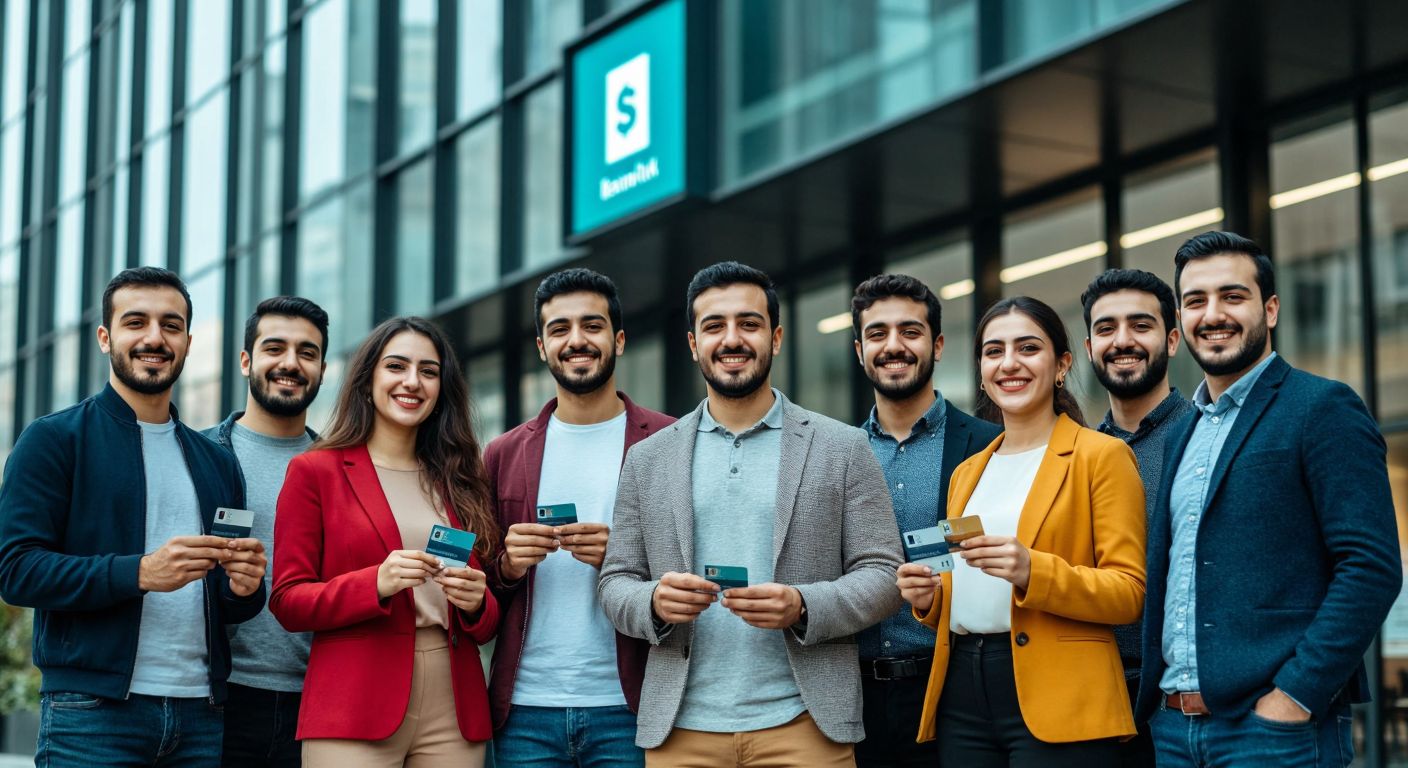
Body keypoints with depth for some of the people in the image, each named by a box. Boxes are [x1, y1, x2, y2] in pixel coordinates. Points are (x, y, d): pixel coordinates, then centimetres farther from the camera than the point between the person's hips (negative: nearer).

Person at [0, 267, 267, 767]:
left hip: (200, 717, 5)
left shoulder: (217, 462, 17)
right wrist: (141, 572, -20)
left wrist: (243, 588, -3)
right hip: (92, 711, -4)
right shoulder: (55, 440, 2)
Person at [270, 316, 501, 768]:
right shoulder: (315, 472, 3)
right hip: (354, 713, -4)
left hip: (454, 714, 4)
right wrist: (376, 584, -18)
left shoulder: (459, 481, 15)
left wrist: (476, 603, -7)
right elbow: (287, 602, -2)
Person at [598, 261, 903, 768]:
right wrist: (655, 602, -13)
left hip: (804, 724, -1)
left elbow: (881, 577, 0)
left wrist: (802, 606, -17)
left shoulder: (844, 450, 4)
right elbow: (615, 583, 9)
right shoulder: (647, 459, 10)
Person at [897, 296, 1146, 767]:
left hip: (1055, 698, -6)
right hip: (962, 693, 6)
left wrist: (1033, 572, -22)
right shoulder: (967, 472, 18)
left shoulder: (1102, 455, -1)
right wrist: (929, 597, 2)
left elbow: (1128, 593, -8)